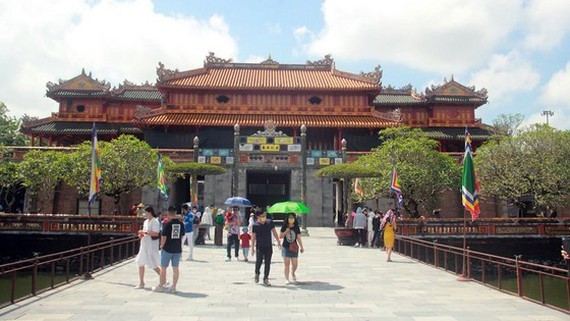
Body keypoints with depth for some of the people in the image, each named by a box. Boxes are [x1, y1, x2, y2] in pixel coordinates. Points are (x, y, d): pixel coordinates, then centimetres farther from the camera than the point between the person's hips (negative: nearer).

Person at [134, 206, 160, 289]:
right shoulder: (146, 221, 12)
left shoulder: (155, 222, -15)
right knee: (140, 263, 9)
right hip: (144, 245, 9)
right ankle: (141, 283, 19)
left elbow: (156, 233, -25)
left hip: (151, 246, -9)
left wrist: (145, 232, -23)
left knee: (153, 265, -1)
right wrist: (141, 234, 0)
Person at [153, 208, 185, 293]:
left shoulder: (167, 223, -14)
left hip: (167, 249, -4)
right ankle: (173, 287, 11)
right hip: (178, 249, 4)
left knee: (163, 268, 10)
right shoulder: (181, 223, 0)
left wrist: (162, 246, 1)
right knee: (175, 268, 8)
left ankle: (160, 286, 20)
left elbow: (164, 236, -14)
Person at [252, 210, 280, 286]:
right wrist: (252, 248, -3)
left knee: (268, 263, 4)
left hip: (269, 246, 3)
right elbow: (253, 237, -2)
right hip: (259, 247, -2)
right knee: (259, 261, -5)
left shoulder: (270, 222, 1)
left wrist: (278, 241, 8)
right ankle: (257, 274, 25)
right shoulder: (255, 225, -6)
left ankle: (266, 279, 16)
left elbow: (274, 232, 10)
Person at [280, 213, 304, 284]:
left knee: (295, 264, 3)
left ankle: (293, 273, 36)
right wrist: (286, 232, -13)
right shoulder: (284, 227, 0)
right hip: (286, 247, -1)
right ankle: (287, 279, 10)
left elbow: (299, 238, 3)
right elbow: (280, 236, 1)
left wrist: (302, 247, 0)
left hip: (294, 248, 1)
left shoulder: (296, 228, 1)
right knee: (287, 264, -2)